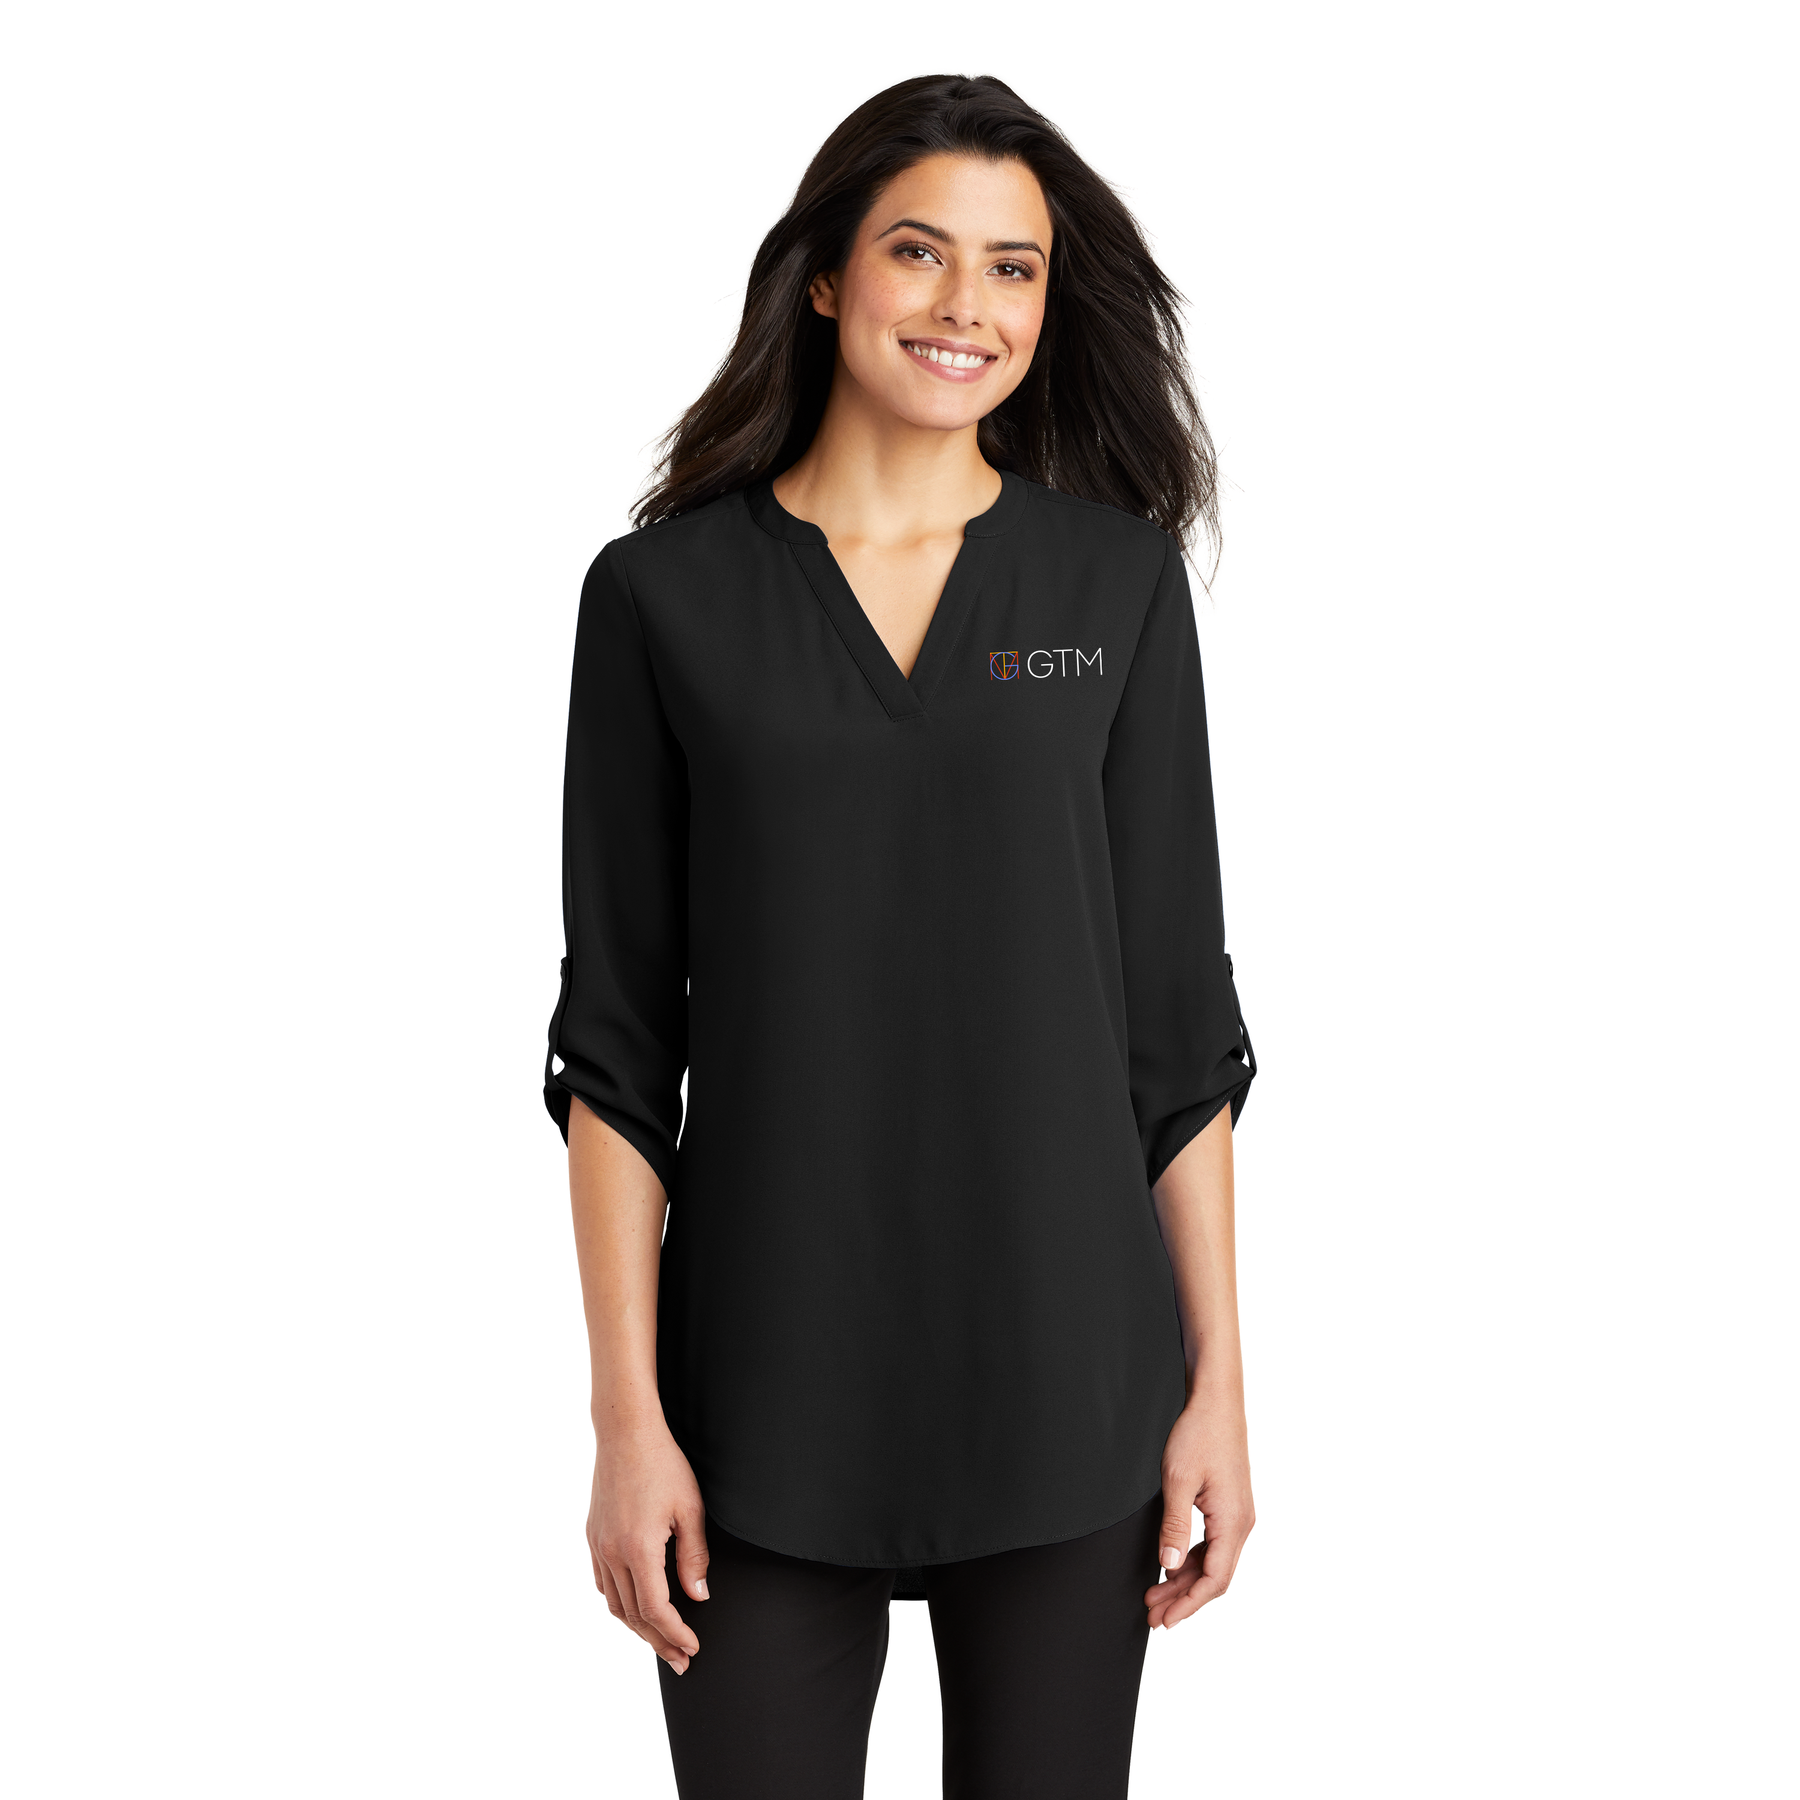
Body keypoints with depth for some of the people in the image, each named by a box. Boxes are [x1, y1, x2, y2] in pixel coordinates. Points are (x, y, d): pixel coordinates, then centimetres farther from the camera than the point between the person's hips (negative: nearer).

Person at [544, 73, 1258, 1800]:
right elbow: (618, 1039, 0)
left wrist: (1218, 1378, 0)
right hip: (767, 1389, -1)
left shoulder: (1117, 578, 3)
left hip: (1065, 1385, 1)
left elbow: (1178, 1014, 4)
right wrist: (627, 1414, -4)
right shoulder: (662, 595, 0)